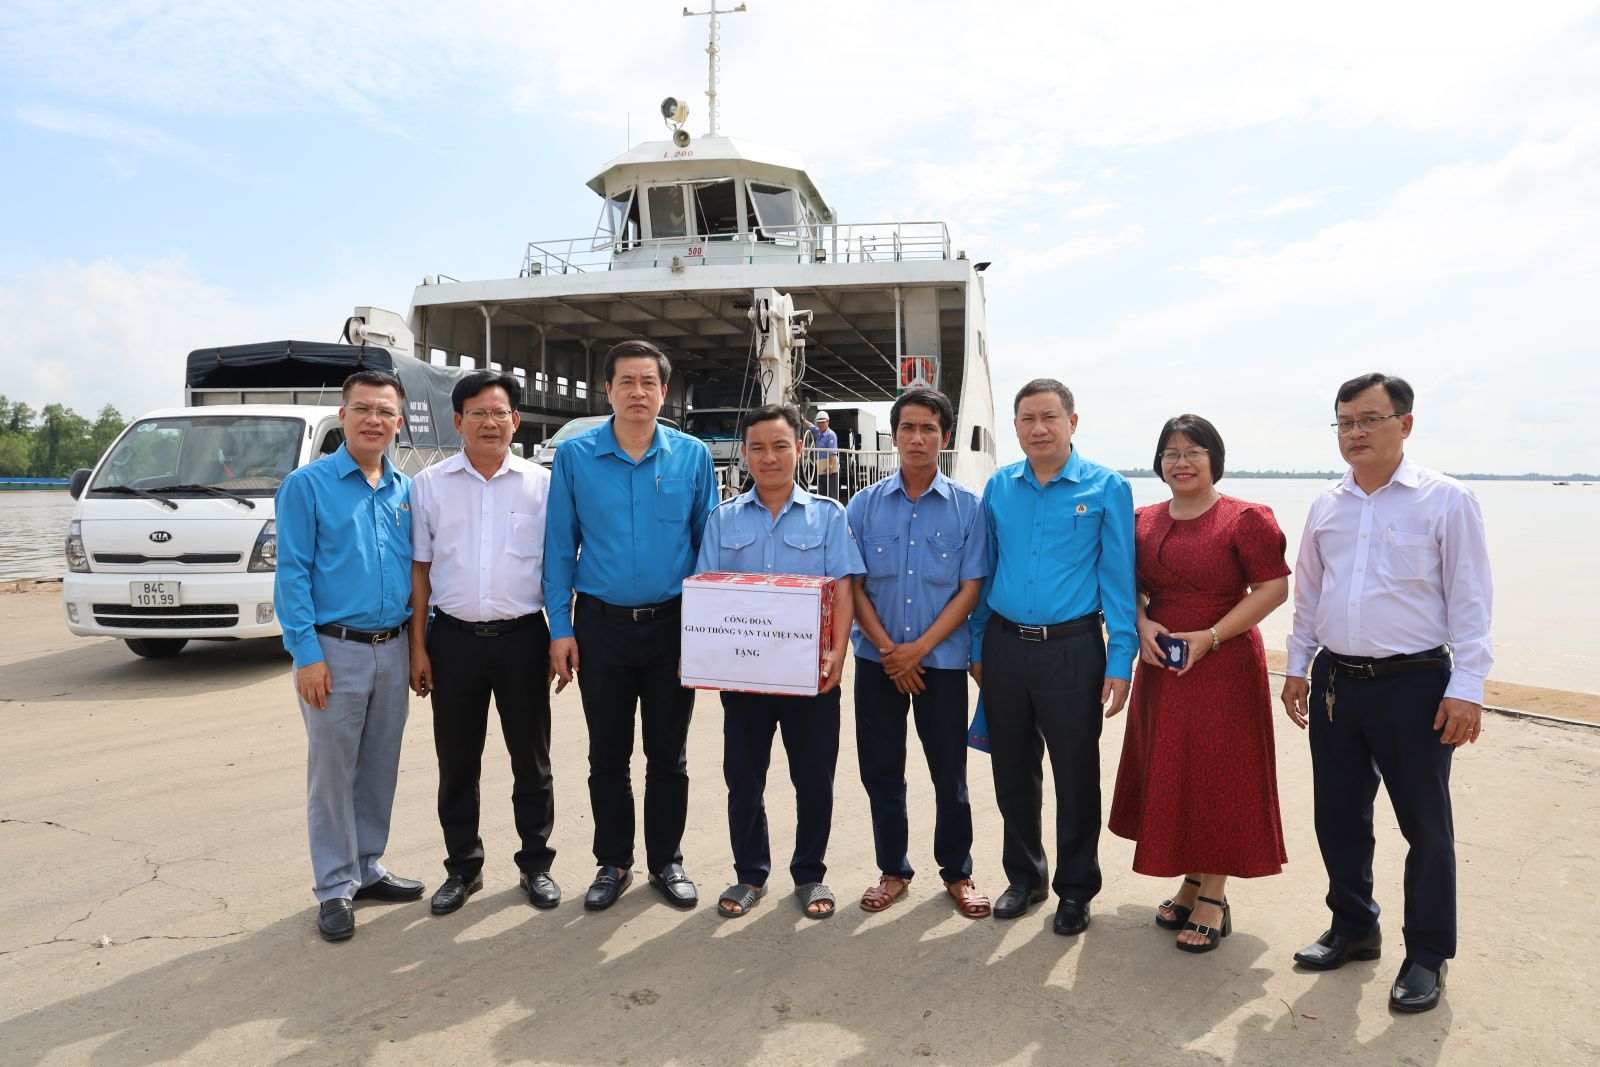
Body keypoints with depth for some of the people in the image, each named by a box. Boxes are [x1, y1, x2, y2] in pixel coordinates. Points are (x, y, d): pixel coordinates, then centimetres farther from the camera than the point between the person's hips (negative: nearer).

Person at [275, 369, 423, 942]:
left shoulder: (406, 491, 9)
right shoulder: (307, 485, -5)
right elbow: (292, 574, -9)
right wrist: (307, 654, -15)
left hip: (391, 650, 5)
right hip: (335, 650, -5)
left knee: (380, 770, 14)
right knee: (332, 773, 4)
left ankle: (368, 869, 29)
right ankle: (335, 887, 16)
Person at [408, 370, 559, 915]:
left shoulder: (542, 483, 2)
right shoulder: (429, 484, 4)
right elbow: (419, 569, 5)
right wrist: (418, 646, 1)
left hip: (523, 637, -1)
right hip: (454, 639, 1)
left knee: (531, 758, 10)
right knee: (457, 762, 11)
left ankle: (536, 863, 25)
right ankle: (463, 867, 27)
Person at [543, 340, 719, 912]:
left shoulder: (693, 456, -1)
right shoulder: (574, 456, -2)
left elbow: (709, 544, 4)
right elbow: (560, 547, 0)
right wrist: (560, 629, -4)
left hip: (673, 626, 0)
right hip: (602, 625, 0)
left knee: (669, 754, 12)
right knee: (608, 755, 12)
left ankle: (666, 861, 29)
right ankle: (613, 863, 29)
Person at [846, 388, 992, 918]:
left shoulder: (967, 507, -3)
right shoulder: (864, 505, 1)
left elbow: (970, 588, -4)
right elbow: (853, 586, -1)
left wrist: (920, 648, -13)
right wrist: (888, 651, -10)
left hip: (942, 660, -1)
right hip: (877, 660, 2)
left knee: (950, 774, 9)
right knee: (881, 772, 10)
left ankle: (957, 873, 27)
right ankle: (893, 870, 28)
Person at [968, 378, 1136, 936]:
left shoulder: (1106, 488, -4)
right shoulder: (998, 487, 6)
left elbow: (1119, 580, -5)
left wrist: (1120, 662, -9)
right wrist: (976, 648, 9)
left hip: (1072, 650, -3)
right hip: (1004, 646, 3)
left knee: (1076, 776, 7)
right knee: (1012, 773, 14)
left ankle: (1075, 889, 27)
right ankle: (1025, 876, 34)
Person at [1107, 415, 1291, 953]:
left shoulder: (1246, 519, -8)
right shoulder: (1144, 521, 8)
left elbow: (1274, 587, -11)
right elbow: (1132, 586, 15)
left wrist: (1210, 636, -18)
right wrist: (1142, 625, -6)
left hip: (1223, 665, -5)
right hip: (1160, 663, 6)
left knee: (1218, 777, 2)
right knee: (1168, 774, 11)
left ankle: (1214, 899, 16)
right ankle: (1191, 883, 28)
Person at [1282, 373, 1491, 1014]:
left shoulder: (1446, 500, -6)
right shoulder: (1326, 507, 8)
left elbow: (1470, 600, -8)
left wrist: (1467, 687, -13)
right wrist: (1298, 667, 13)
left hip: (1414, 684, -5)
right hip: (1335, 681, 5)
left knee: (1424, 824, 7)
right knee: (1337, 815, 14)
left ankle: (1427, 956, 23)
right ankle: (1353, 929, 33)